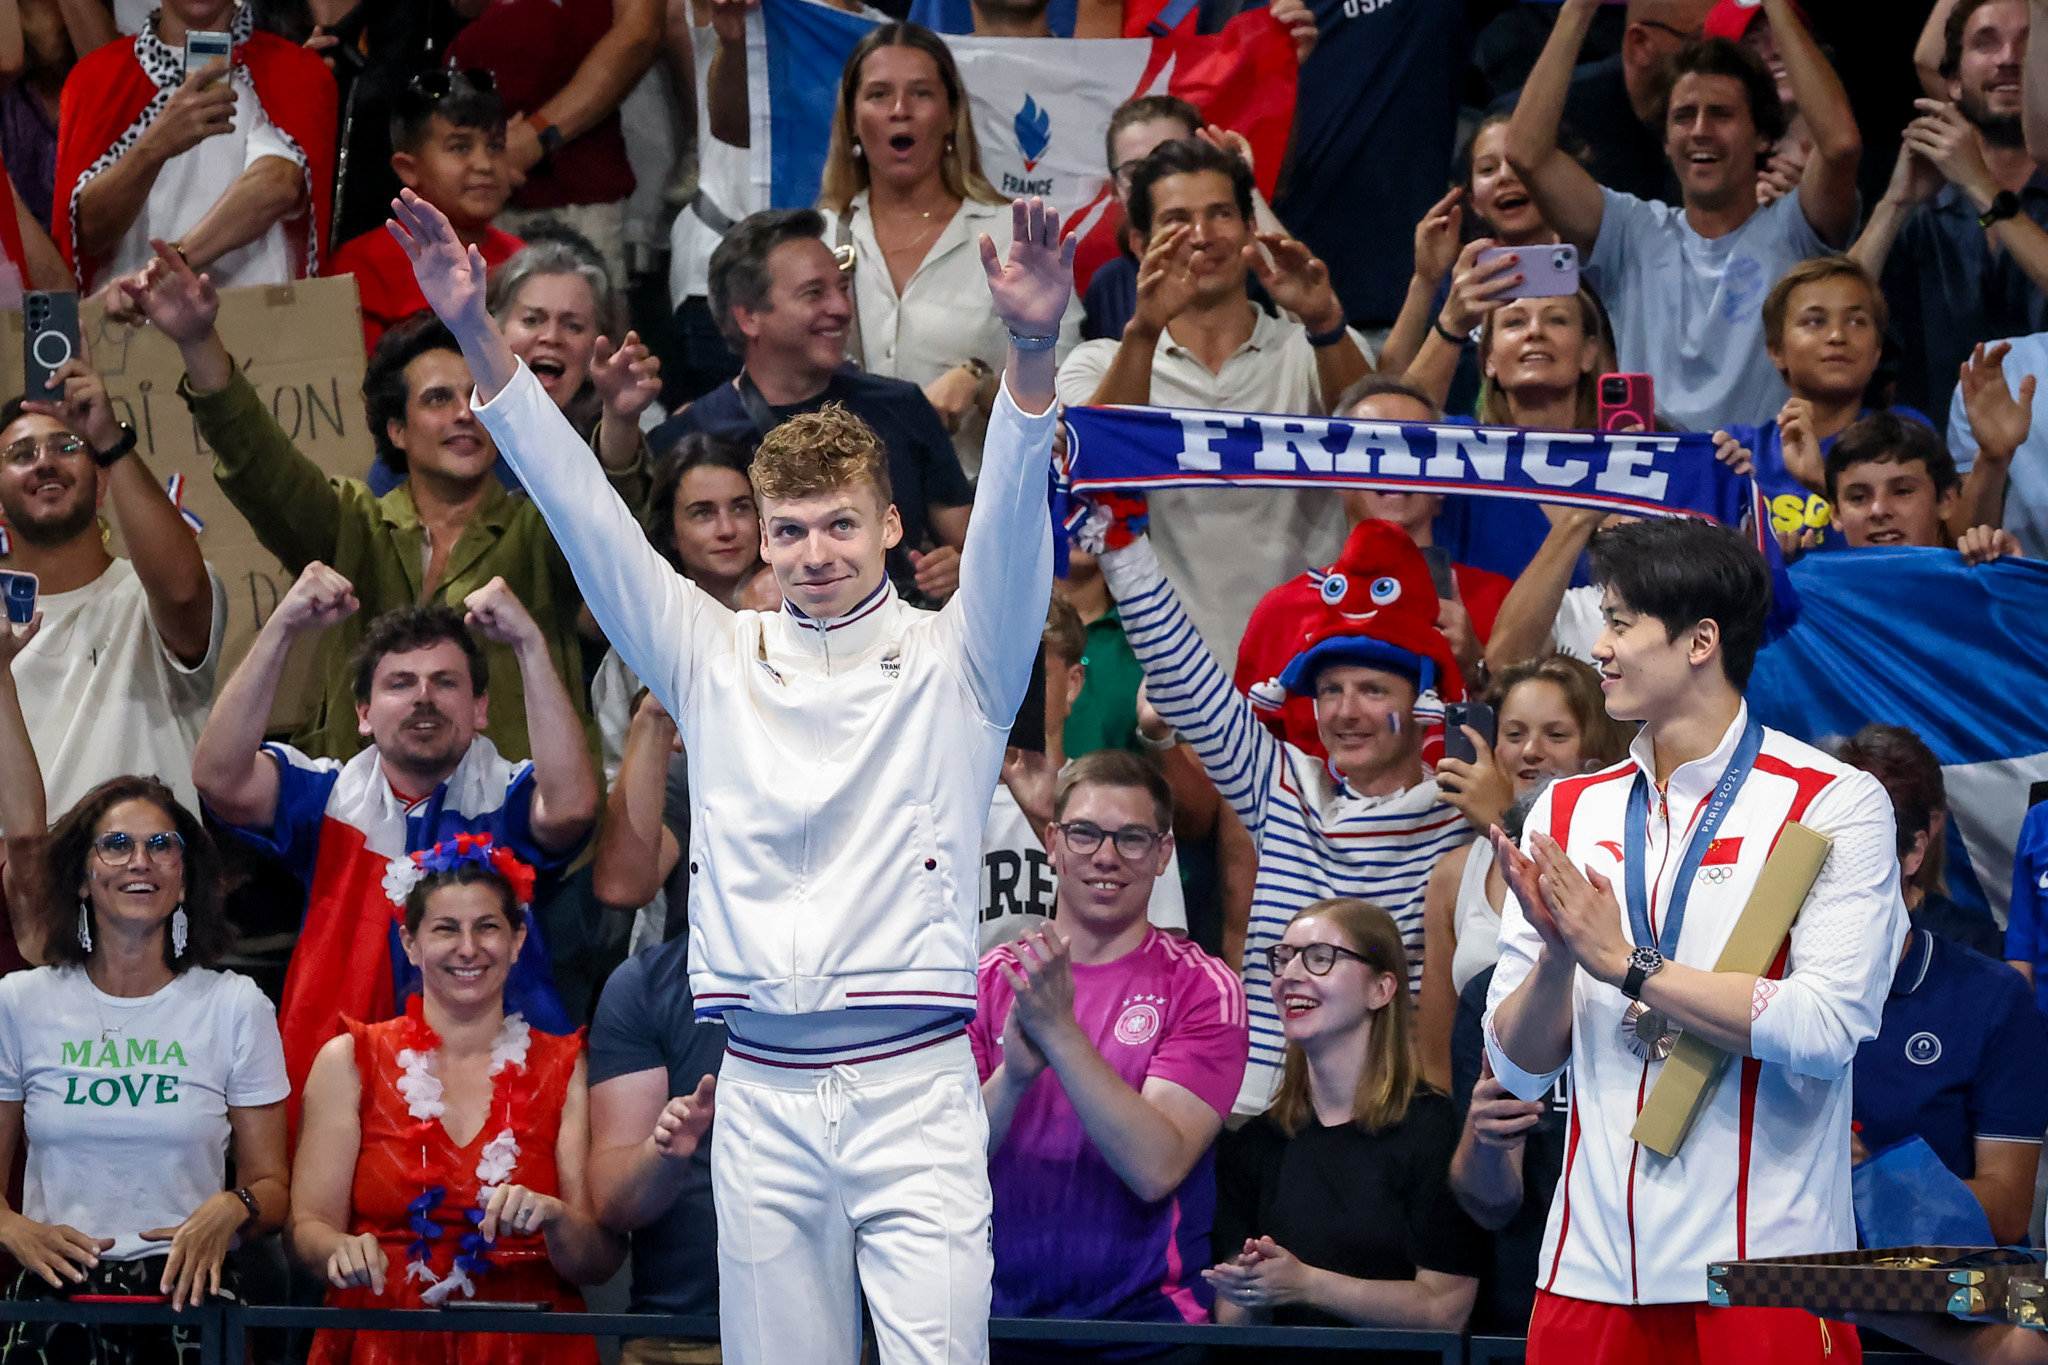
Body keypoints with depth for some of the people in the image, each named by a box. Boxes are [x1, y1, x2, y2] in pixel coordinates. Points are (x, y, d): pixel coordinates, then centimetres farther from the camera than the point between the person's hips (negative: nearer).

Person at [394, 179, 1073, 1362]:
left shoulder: (951, 663, 5)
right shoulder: (717, 662, 12)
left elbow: (1012, 521, -10)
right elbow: (584, 512, 7)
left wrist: (1034, 353, -28)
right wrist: (480, 337, -2)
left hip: (913, 1087, -3)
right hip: (764, 1094, 3)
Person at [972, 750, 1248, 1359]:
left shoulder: (1200, 987, 3)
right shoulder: (992, 980, 10)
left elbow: (1156, 1169, -11)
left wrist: (1059, 1032, -18)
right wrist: (1014, 1074, -18)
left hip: (1144, 1317, -2)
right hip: (999, 1319, 2)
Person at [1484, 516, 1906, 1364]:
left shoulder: (1837, 804, -3)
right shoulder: (1569, 811, 11)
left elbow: (1825, 1028, -15)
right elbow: (1519, 1068, 10)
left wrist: (1626, 962, -13)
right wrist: (1556, 951, -10)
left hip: (1764, 1266, -4)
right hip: (1594, 1270, 4)